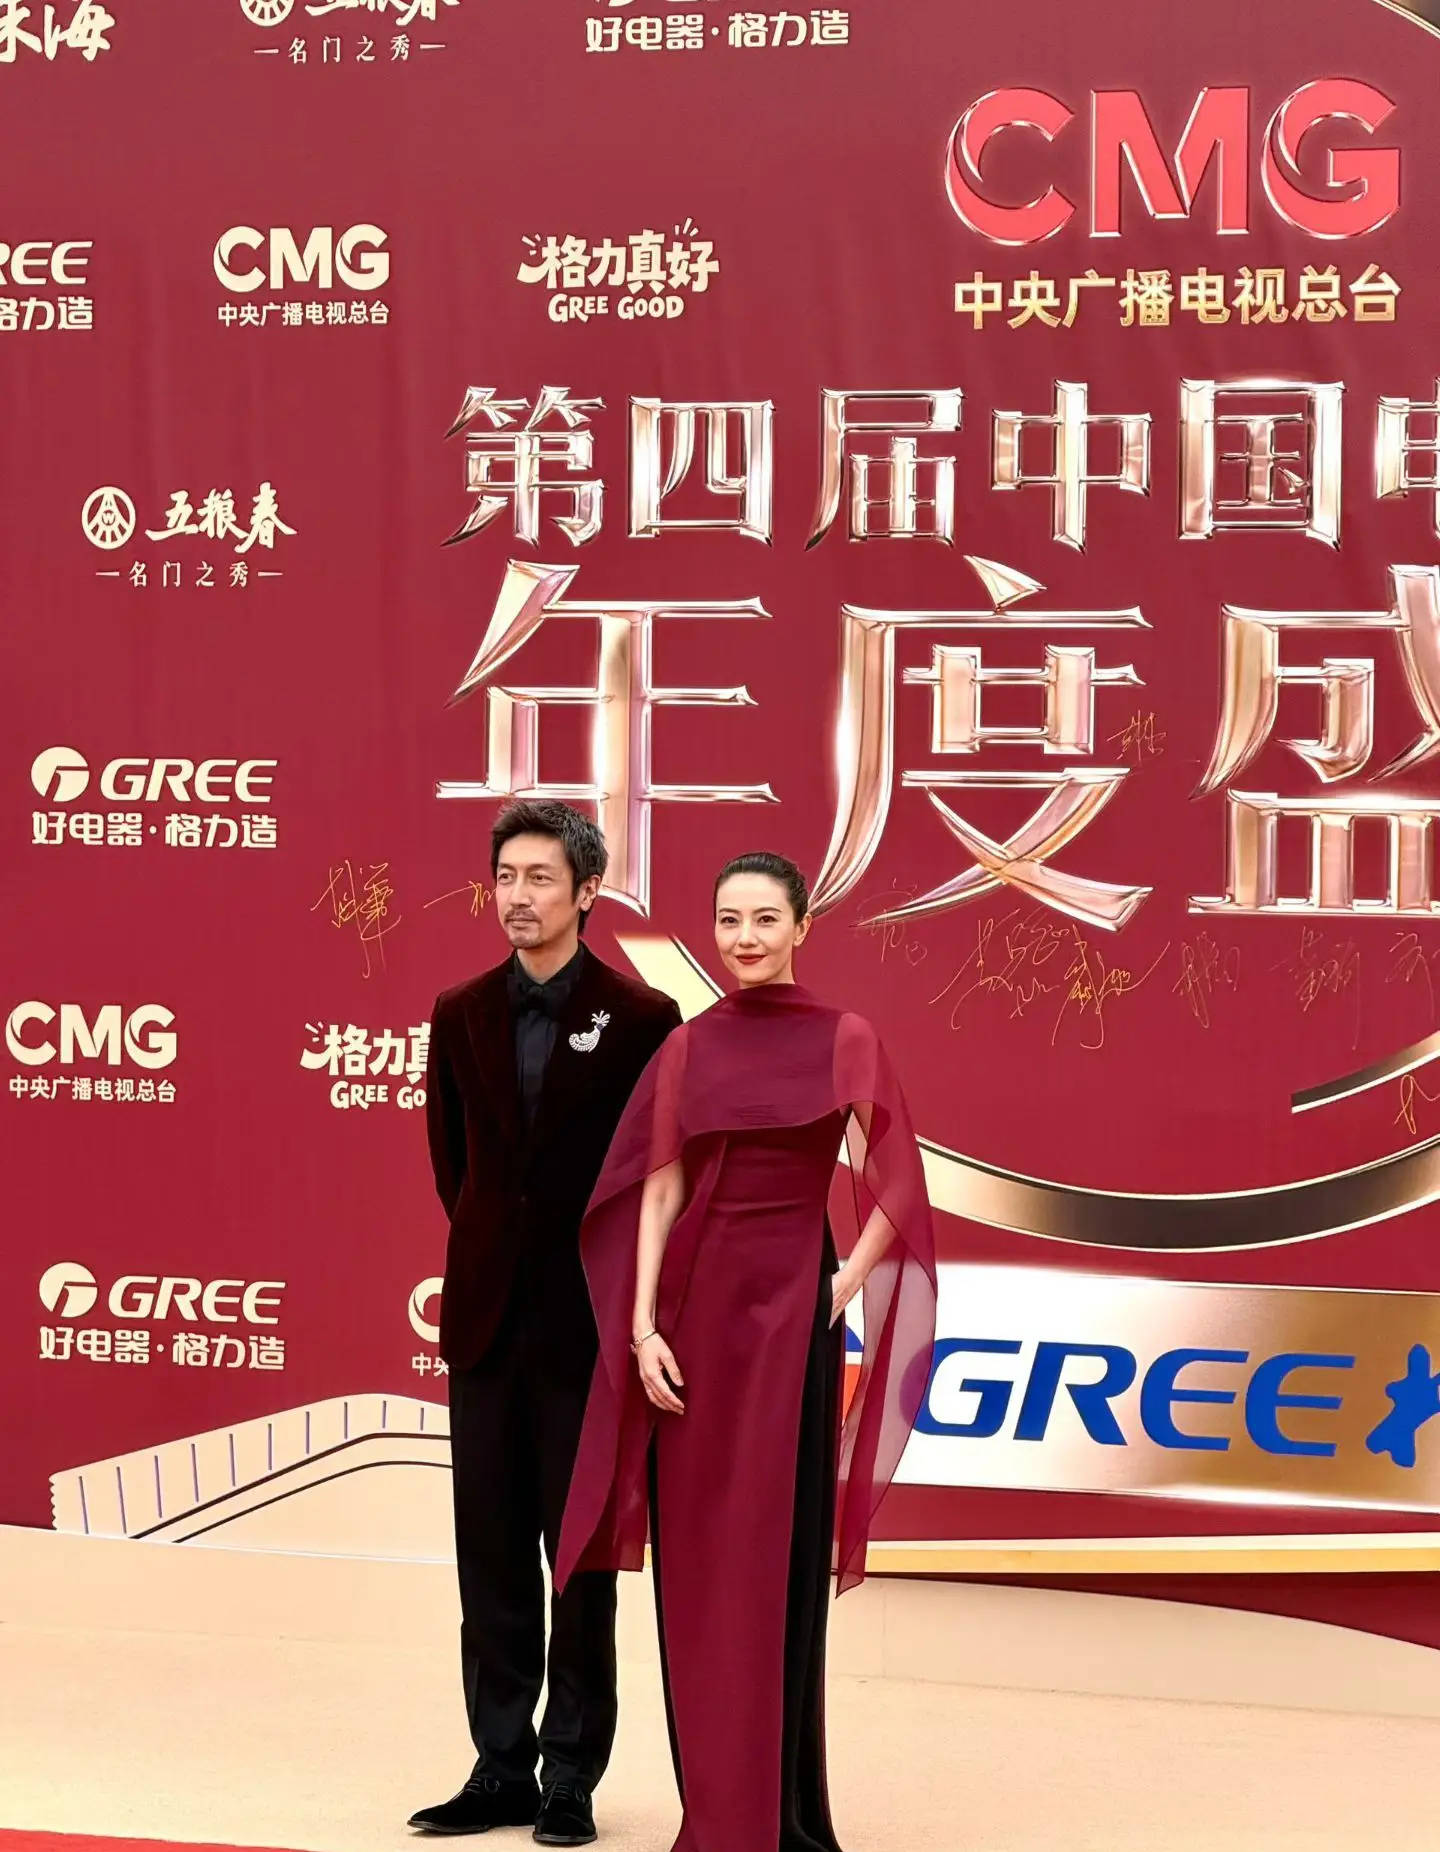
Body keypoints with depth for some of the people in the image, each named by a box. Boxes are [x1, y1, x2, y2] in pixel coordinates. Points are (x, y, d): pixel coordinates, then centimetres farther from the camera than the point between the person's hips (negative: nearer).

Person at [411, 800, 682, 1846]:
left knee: (582, 1556, 2)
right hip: (487, 1319, 4)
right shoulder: (462, 1015, 8)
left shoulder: (640, 1019, -6)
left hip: (586, 1323, -4)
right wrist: (493, 1246, 13)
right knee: (492, 1554, 9)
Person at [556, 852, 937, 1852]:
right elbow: (658, 1190, 1)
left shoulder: (845, 1040, -1)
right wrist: (642, 1327, -7)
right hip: (693, 1304, 3)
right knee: (694, 1558, 6)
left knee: (774, 1559, -1)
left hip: (787, 1308, -3)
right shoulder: (688, 1047, 7)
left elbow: (893, 1188, 0)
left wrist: (845, 1286, -6)